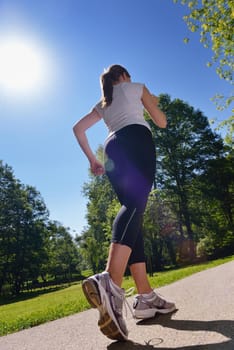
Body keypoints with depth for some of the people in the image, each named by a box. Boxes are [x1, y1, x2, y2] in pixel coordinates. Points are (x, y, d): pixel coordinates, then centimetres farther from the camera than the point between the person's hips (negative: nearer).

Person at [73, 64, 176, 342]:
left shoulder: (102, 103, 35)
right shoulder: (136, 87, 25)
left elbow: (78, 128, 25)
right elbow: (161, 122, 24)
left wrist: (92, 160, 23)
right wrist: (153, 103, 46)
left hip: (112, 151, 5)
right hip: (136, 138, -5)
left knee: (133, 208, -1)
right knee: (136, 204, -26)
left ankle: (146, 297, -6)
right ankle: (110, 281, -51)